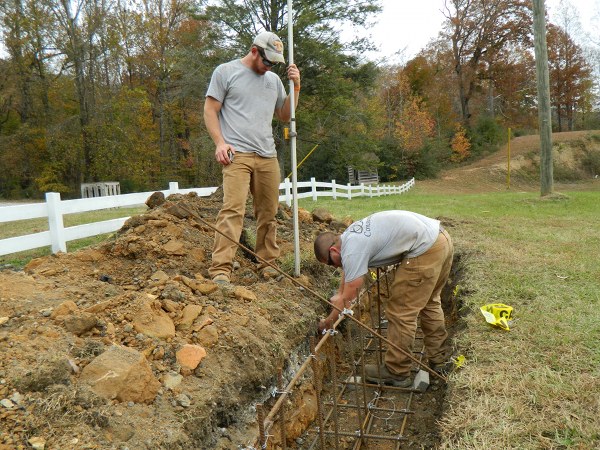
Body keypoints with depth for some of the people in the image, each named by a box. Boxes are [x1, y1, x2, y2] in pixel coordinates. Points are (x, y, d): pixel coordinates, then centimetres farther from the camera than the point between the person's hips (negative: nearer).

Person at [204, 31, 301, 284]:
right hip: (237, 154, -5)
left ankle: (267, 264, 17)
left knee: (268, 213, 6)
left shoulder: (274, 80, 22)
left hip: (268, 156, 5)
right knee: (233, 210, -17)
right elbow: (210, 110, 4)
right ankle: (220, 269, -18)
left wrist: (295, 86, 12)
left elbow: (285, 116, 24)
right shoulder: (226, 71, 7)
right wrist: (220, 142, -9)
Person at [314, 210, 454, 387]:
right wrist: (339, 294, 41)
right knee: (429, 302, 24)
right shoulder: (349, 235, 15)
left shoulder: (352, 251, -13)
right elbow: (348, 271, 34)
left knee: (400, 312, 0)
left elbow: (347, 300, -7)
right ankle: (439, 358, 38)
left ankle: (396, 373, 13)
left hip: (426, 250, -10)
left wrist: (326, 323, 8)